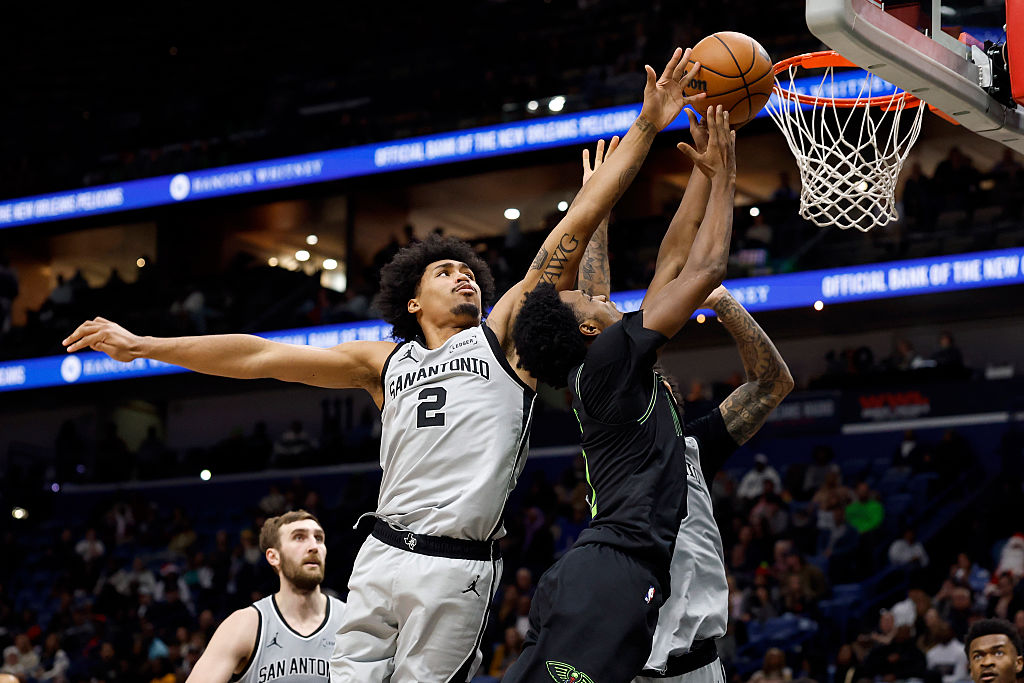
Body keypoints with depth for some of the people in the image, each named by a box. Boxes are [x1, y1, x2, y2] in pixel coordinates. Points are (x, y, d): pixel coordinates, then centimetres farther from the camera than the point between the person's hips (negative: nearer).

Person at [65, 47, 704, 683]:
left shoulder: (504, 334, 10)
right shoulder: (385, 362, 17)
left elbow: (573, 230, 3)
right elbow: (261, 356, 16)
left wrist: (645, 128, -3)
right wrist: (142, 346, 14)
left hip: (456, 568, -3)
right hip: (381, 554, 3)